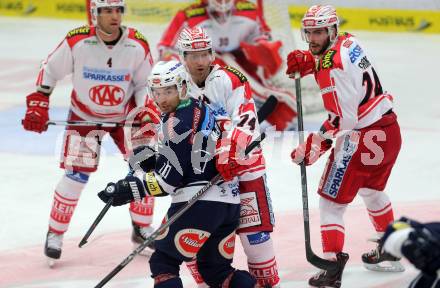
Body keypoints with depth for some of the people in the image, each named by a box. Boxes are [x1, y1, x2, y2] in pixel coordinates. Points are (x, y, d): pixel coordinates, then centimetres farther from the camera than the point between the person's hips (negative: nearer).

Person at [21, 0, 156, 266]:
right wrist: (37, 106, -12)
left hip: (126, 114, 2)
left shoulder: (138, 46, -18)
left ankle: (142, 228, 16)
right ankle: (55, 233, 6)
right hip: (85, 116, -2)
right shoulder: (77, 42, -22)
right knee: (76, 172, -10)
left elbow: (146, 84, -3)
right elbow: (50, 71, -7)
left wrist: (146, 113, -17)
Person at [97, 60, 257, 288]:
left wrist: (128, 189, -10)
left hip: (200, 203, -9)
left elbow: (168, 178, -13)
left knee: (163, 262, 2)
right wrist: (151, 159, 11)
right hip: (230, 203, 9)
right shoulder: (202, 111, 17)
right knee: (215, 269, 19)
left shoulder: (176, 121, -9)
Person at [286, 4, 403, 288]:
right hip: (390, 129, 10)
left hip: (364, 138, -10)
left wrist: (314, 145, -15)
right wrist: (306, 61, 10)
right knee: (371, 189, 32)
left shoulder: (333, 68, -22)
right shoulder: (348, 42, 6)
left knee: (332, 201, -3)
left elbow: (343, 119, -23)